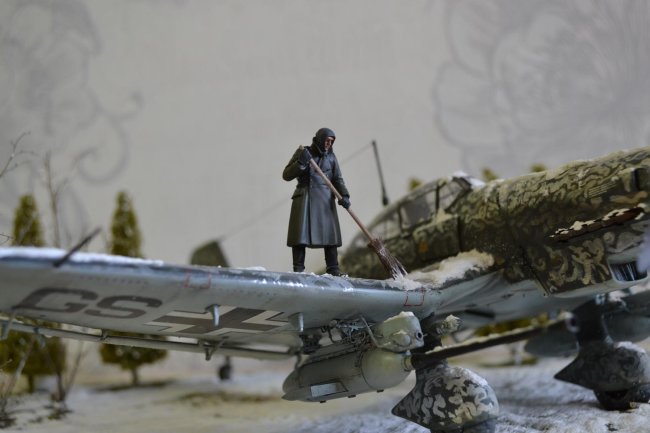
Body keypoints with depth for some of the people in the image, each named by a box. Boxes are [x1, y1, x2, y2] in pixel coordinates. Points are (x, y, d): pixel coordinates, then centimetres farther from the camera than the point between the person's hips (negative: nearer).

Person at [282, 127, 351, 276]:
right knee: (299, 236, -8)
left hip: (324, 200, 2)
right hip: (304, 199, -1)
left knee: (329, 235, -3)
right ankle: (298, 271, -5)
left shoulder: (331, 157, 9)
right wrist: (301, 162, -14)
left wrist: (344, 196, -13)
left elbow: (337, 180, 4)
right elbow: (286, 175, 0)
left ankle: (334, 272, 0)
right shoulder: (302, 152, 4)